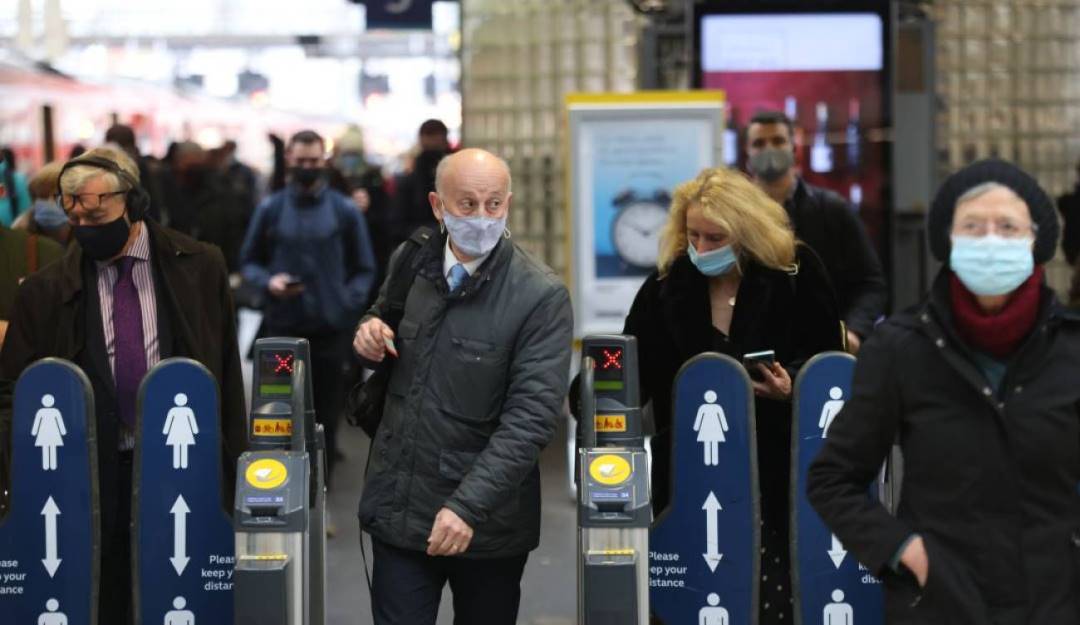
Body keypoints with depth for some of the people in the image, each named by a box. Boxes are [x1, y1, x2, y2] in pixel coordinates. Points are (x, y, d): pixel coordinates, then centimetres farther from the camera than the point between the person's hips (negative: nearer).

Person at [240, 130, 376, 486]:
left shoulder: (345, 211, 4)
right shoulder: (270, 210, 5)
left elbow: (364, 269, 9)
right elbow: (249, 261, 12)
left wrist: (348, 303, -7)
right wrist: (267, 281, -9)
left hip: (330, 326, 0)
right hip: (282, 324, 0)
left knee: (326, 409, 5)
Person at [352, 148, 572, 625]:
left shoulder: (542, 297, -12)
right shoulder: (409, 262, 3)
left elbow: (530, 418, -18)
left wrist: (468, 506, -27)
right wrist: (370, 331, -2)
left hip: (488, 520, -3)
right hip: (399, 504, 3)